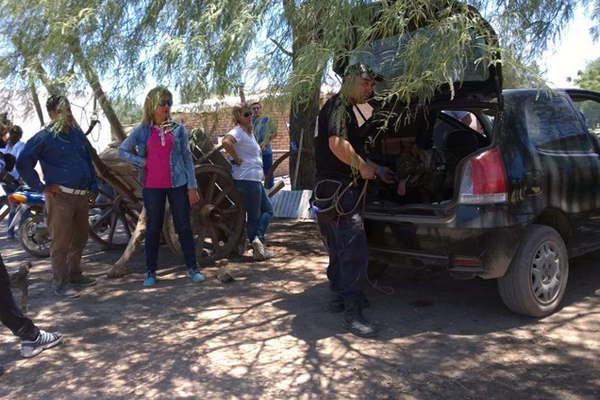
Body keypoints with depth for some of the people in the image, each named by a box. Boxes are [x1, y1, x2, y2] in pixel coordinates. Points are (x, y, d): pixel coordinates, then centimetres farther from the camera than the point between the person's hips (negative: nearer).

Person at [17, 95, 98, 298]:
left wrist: (94, 186, 16)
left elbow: (88, 161, 22)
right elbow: (23, 163, -9)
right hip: (60, 196, -7)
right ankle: (61, 284, 6)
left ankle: (75, 276, 30)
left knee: (80, 238, 16)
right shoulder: (45, 137, -6)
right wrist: (40, 187, -10)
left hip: (82, 196, 7)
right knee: (61, 242, -3)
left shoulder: (78, 134, 15)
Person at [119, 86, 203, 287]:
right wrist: (141, 162, -3)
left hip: (178, 184, 0)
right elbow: (122, 150, 13)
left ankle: (192, 267, 15)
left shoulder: (178, 129, 3)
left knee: (184, 227, 5)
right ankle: (150, 271, 18)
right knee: (153, 229, 8)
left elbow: (187, 158, 3)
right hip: (153, 186, 0)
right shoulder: (142, 131, 3)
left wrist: (192, 186, -1)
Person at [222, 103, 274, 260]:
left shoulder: (249, 132, 16)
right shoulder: (238, 131, -14)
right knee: (254, 216, -4)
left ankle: (257, 240, 10)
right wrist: (236, 159, -23)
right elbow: (226, 142, -36)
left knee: (267, 209, 14)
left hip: (255, 179, 10)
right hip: (247, 179, -10)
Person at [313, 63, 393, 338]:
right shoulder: (339, 106, -11)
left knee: (341, 248, 19)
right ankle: (352, 312, -9)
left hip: (339, 190, 11)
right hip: (338, 190, -11)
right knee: (355, 251, -12)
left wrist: (375, 169, 21)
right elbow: (337, 145, -27)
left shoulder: (348, 109, 21)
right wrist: (363, 166, -15)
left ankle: (340, 295, 33)